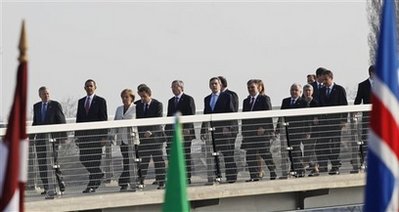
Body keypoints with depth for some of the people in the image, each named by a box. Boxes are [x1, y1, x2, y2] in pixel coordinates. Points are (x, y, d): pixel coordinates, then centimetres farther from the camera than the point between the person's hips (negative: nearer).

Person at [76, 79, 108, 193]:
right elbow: (78, 118, 15)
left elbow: (104, 119, -3)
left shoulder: (100, 101, 1)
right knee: (83, 159, 0)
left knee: (94, 159, -6)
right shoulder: (81, 102, 15)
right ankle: (98, 175, 22)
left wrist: (103, 136, -10)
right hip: (83, 135, 5)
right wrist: (77, 135, 8)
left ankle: (92, 186, -3)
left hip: (96, 134, -5)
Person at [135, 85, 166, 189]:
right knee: (143, 159, -3)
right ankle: (141, 181, -3)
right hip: (143, 137, 3)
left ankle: (161, 182, 5)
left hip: (155, 135, -3)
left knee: (158, 159, 1)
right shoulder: (138, 105, 9)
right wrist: (138, 134, -3)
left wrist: (151, 132, -24)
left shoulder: (157, 104, -4)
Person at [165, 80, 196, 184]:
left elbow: (192, 115, -7)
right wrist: (167, 129, 7)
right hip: (173, 132, 6)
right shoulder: (171, 101, 19)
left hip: (185, 131, -6)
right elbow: (169, 116, 19)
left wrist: (187, 128, -17)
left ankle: (187, 178, 1)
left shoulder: (188, 99, 0)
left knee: (186, 155, -2)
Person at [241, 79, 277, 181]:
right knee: (250, 155, -1)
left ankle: (273, 173, 10)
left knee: (265, 153, -3)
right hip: (249, 132, 5)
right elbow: (244, 118, 17)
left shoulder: (264, 99, 0)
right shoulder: (246, 101, 18)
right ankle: (254, 176, 2)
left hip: (262, 131, -5)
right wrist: (244, 131, 9)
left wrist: (263, 128, -16)